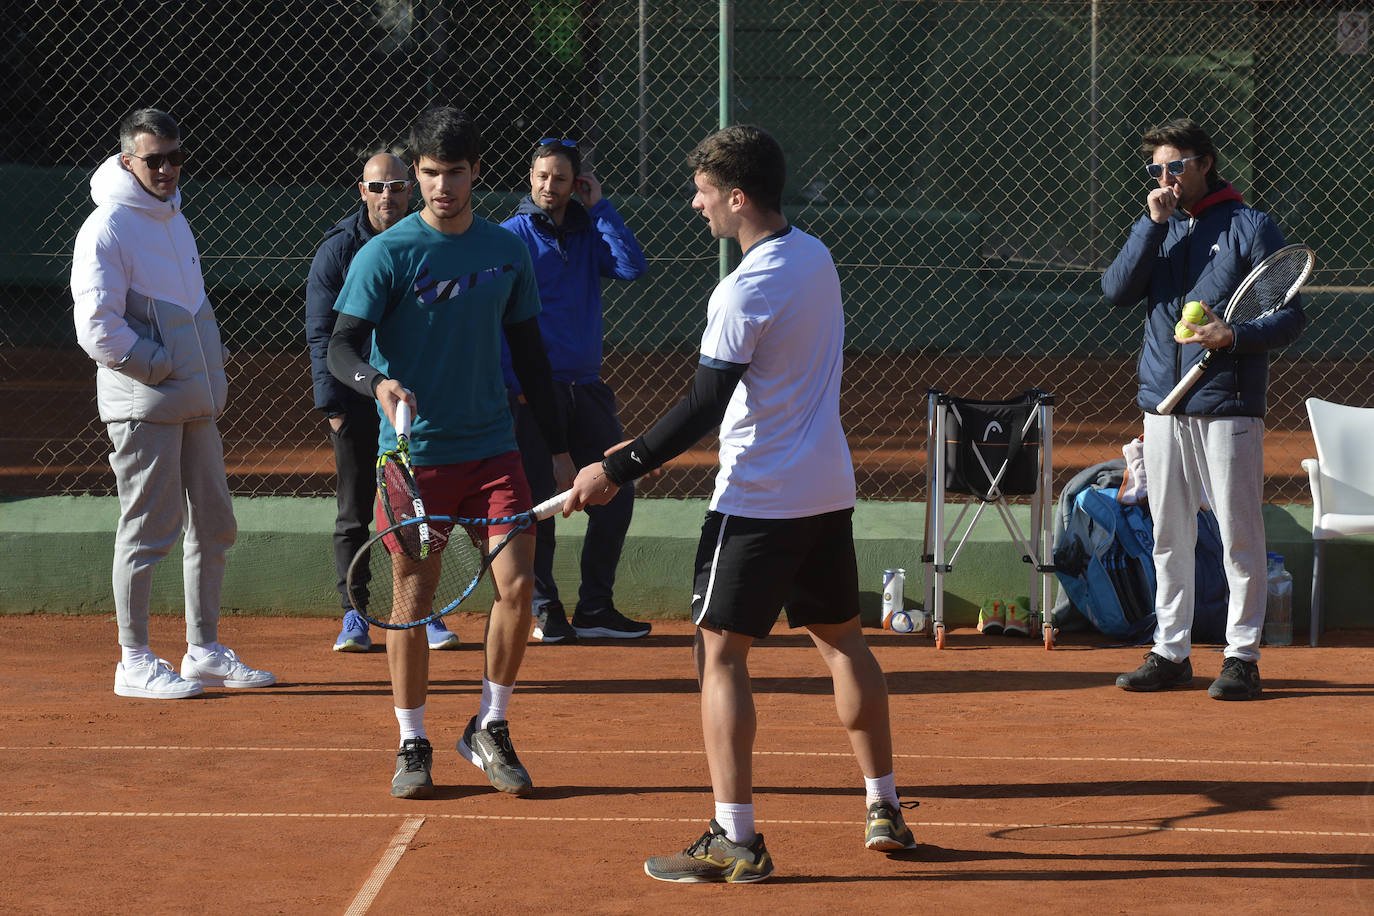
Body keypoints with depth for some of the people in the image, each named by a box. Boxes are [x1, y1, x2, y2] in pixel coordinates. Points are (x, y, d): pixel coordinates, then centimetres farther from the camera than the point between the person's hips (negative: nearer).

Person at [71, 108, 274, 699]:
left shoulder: (173, 218, 15)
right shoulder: (107, 229, -12)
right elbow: (97, 328, -19)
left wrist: (212, 372, 12)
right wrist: (163, 367, -15)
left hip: (196, 405, 8)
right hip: (143, 406, -8)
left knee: (214, 523, 11)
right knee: (148, 528, -5)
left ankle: (204, 650, 21)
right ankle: (135, 662, 2)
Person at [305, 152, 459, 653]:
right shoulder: (337, 249, -2)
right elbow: (320, 333, -1)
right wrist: (331, 401, -9)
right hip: (357, 400, -1)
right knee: (353, 513, 2)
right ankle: (354, 616, 7)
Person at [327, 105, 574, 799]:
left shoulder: (506, 252, 7)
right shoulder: (386, 254, -6)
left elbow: (528, 352, 16)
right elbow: (341, 345, -11)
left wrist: (558, 447, 15)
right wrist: (378, 382, -34)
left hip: (492, 448, 3)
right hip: (414, 452, -3)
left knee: (517, 587, -7)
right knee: (413, 599, 2)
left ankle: (489, 729, 11)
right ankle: (412, 746, 16)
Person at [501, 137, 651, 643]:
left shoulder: (590, 233, 11)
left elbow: (632, 268, -6)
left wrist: (599, 207, -4)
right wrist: (513, 386, -13)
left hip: (586, 388, 5)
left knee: (616, 491, 3)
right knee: (536, 503, -2)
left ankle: (595, 608, 12)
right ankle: (545, 609, 8)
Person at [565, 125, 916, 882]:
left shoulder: (743, 293, -19)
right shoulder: (816, 255, 7)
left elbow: (704, 407, -22)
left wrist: (617, 469, -18)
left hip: (758, 499, -8)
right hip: (829, 491, 8)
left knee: (720, 654, -4)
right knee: (840, 639, 18)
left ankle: (735, 840, -8)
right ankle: (885, 811, 24)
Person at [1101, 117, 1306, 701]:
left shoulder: (1250, 227, 1)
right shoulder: (1158, 229, 16)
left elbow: (1291, 316, -2)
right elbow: (1117, 291, 0)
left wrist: (1234, 337, -19)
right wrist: (1153, 224, -5)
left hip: (1228, 408, -5)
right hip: (1162, 405, 5)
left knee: (1239, 537, -4)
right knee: (1169, 537, 8)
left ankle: (1242, 655, 1)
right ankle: (1171, 652, 14)